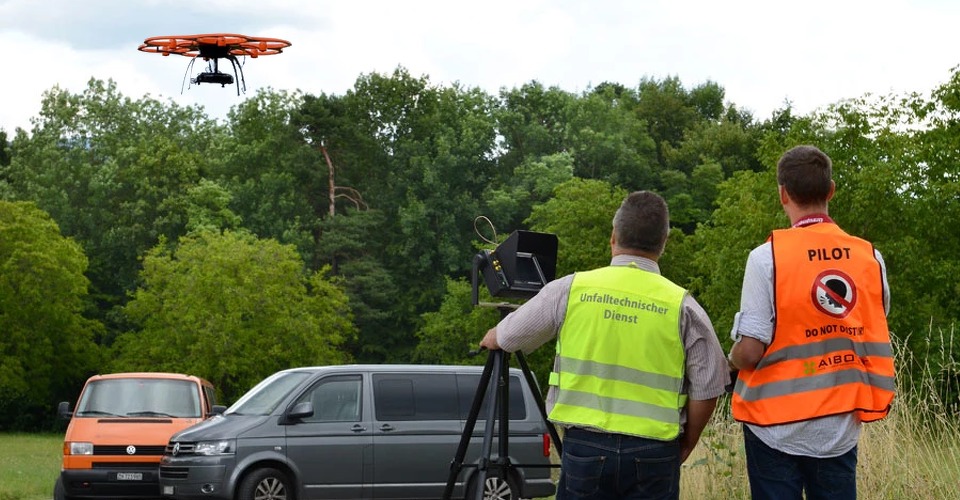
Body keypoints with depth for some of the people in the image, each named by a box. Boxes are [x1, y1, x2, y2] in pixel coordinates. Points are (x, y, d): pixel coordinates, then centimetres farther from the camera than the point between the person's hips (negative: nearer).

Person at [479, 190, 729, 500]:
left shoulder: (571, 289, 0)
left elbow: (506, 338, 13)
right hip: (653, 453, 0)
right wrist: (685, 445, 14)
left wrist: (490, 338, 37)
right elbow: (707, 389, -2)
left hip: (585, 446, 1)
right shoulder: (682, 307, -2)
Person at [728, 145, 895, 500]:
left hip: (778, 426, -3)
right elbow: (875, 336, 10)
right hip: (841, 429, 3)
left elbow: (749, 351, -15)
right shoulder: (870, 258, -1)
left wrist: (733, 361, 6)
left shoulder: (768, 257, -13)